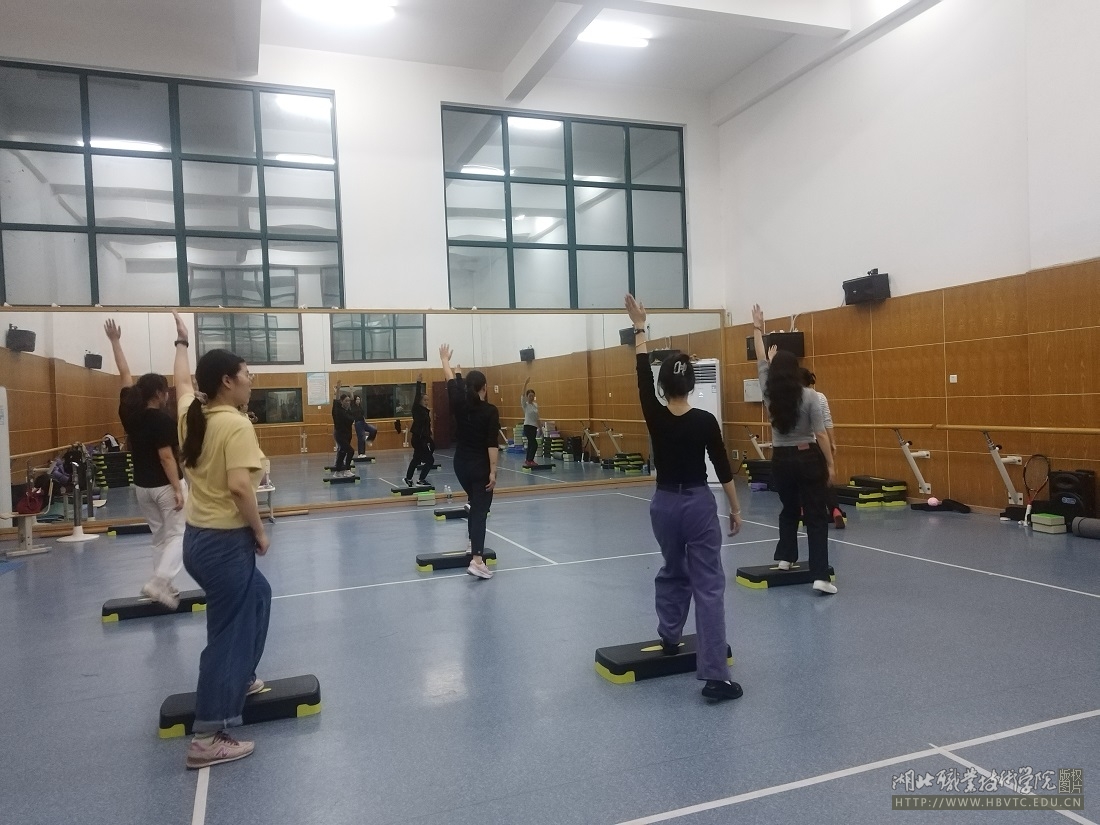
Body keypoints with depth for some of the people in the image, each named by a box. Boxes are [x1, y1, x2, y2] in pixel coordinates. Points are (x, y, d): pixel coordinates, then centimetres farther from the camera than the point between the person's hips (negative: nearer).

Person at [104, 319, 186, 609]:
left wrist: (115, 341, 18)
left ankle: (164, 587, 16)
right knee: (177, 535, -1)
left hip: (142, 487, 7)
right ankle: (159, 582, -14)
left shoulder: (129, 412, 2)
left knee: (159, 537, 15)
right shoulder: (162, 420, -17)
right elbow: (166, 457, -20)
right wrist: (178, 490, -17)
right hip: (166, 486, -7)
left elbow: (124, 374, 11)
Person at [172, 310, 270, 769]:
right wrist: (260, 533, -15)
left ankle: (241, 680, 41)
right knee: (227, 633, -2)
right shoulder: (236, 425, -18)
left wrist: (182, 342, 43)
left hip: (198, 537, 10)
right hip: (225, 542, -10)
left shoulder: (191, 415, 6)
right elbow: (239, 486, -27)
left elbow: (182, 381, 27)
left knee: (258, 595, 29)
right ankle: (207, 739, 3)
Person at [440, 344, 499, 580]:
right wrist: (493, 471, -16)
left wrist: (445, 360, 30)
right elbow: (492, 444, -18)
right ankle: (477, 560, -18)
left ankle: (473, 545, 35)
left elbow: (451, 382, 15)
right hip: (480, 466, -6)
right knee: (481, 509, -7)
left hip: (461, 464, 6)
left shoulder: (459, 405, -2)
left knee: (475, 503, 26)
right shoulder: (490, 411, -14)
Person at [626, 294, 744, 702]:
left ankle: (669, 637, 40)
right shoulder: (705, 421, -9)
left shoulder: (655, 417, -8)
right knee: (708, 585, -2)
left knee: (673, 571, 27)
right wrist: (735, 508, 7)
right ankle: (715, 675, -6)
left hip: (664, 503, 2)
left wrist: (640, 327, 6)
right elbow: (723, 468, -4)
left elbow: (642, 376, 2)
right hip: (700, 504, -2)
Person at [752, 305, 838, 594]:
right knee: (816, 516, 0)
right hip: (808, 459, -3)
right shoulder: (809, 396, -11)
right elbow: (820, 433, -11)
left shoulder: (769, 394, -3)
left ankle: (785, 557, 27)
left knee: (789, 510, 25)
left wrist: (757, 329, 20)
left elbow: (761, 362, 11)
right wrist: (830, 465, -3)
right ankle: (820, 576, -6)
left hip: (781, 460, 4)